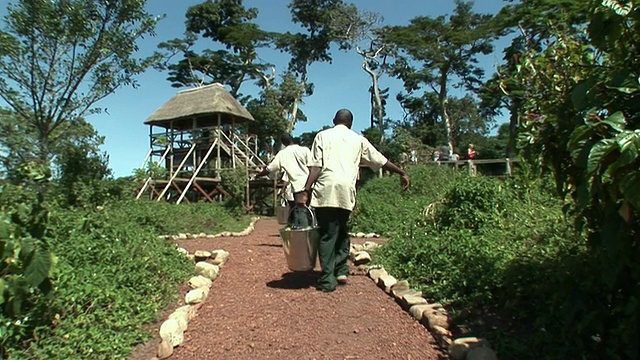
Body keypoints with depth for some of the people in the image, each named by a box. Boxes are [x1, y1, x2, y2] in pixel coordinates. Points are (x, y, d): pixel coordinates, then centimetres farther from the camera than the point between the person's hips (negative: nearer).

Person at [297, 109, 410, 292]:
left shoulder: (323, 135, 13)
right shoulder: (358, 139, 19)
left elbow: (315, 166, 0)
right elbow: (381, 160, 24)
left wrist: (306, 191, -3)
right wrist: (402, 173, 36)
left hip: (325, 190, -2)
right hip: (346, 192, 2)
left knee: (327, 235, 2)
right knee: (341, 231, 20)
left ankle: (327, 280, 2)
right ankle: (341, 271, 17)